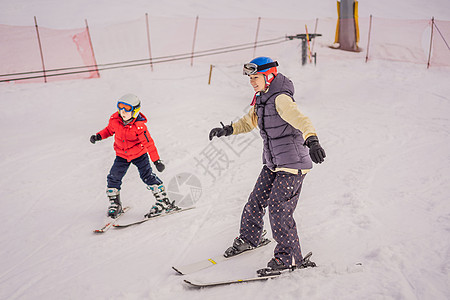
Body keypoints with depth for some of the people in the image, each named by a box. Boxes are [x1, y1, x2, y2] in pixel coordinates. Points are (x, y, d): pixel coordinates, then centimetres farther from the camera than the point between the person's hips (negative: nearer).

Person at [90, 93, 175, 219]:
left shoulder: (139, 126, -26)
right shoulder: (114, 120, -12)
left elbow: (149, 143, -24)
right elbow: (109, 130, 10)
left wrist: (156, 160, -27)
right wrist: (98, 136, -7)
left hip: (139, 154, -4)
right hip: (122, 155, 5)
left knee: (147, 176, -9)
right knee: (114, 178, -2)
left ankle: (164, 202, 2)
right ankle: (114, 205, 18)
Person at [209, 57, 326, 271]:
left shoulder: (281, 99, -19)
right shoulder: (261, 99, 9)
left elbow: (301, 120, -36)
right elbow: (250, 120, 27)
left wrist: (312, 141, -54)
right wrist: (228, 130, 23)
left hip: (292, 163, -9)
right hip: (272, 163, 9)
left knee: (279, 209, -9)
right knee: (256, 200, 14)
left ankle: (289, 256, 8)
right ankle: (249, 239, 36)